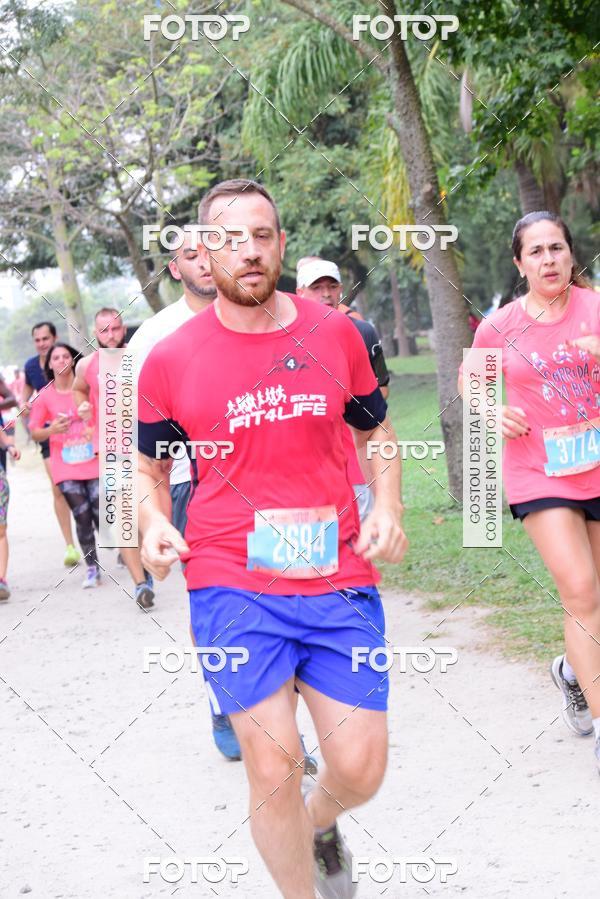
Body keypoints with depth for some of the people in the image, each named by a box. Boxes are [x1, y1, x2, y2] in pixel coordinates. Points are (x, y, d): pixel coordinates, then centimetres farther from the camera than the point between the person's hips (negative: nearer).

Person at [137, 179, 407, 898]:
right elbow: (148, 467, 13)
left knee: (359, 770, 2)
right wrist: (153, 524, -8)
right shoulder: (170, 360, 0)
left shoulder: (335, 334, 5)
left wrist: (388, 508, 3)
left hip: (339, 579, 2)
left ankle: (320, 825, 39)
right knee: (273, 770, -8)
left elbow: (375, 430, 20)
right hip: (232, 584, -2)